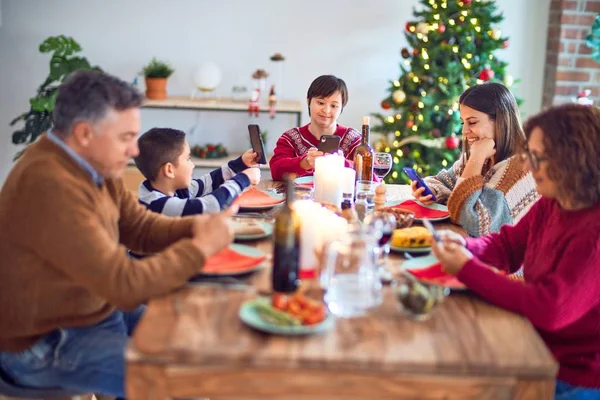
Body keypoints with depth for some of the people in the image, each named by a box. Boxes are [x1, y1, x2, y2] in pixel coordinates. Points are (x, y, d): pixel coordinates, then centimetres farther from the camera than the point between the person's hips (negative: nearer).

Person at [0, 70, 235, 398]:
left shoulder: (90, 165, 0)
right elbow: (126, 285, -31)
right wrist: (201, 246, -22)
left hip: (98, 312, 9)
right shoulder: (51, 187, -31)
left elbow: (141, 228, 6)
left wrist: (195, 227, -13)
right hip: (46, 346, -9)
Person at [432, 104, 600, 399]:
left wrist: (467, 270, -27)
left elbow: (549, 309, -32)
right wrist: (463, 246, -9)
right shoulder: (549, 205, 0)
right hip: (540, 355, 7)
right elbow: (506, 245, 13)